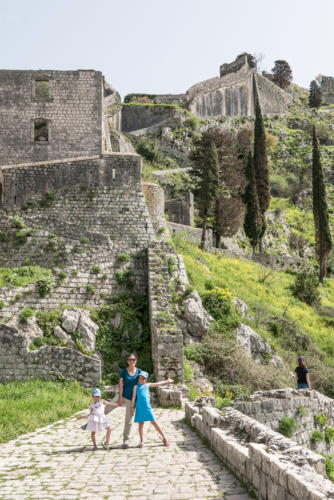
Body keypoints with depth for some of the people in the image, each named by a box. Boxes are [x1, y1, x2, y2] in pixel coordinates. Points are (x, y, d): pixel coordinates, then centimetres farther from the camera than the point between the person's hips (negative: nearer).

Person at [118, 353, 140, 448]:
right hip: (123, 396, -1)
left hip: (132, 398, 1)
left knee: (129, 419, 8)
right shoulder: (123, 371, -7)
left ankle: (126, 439, 19)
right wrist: (120, 398, -14)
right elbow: (121, 385, -9)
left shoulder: (139, 372, -2)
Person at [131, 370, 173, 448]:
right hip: (139, 408, -1)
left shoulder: (147, 385, 13)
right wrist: (132, 407, 2)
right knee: (141, 424, 2)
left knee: (154, 422, 0)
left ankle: (164, 438, 7)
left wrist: (167, 381, 28)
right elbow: (134, 397, 7)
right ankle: (142, 441, 9)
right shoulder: (136, 387, 8)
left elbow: (158, 384, 22)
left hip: (147, 407, 1)